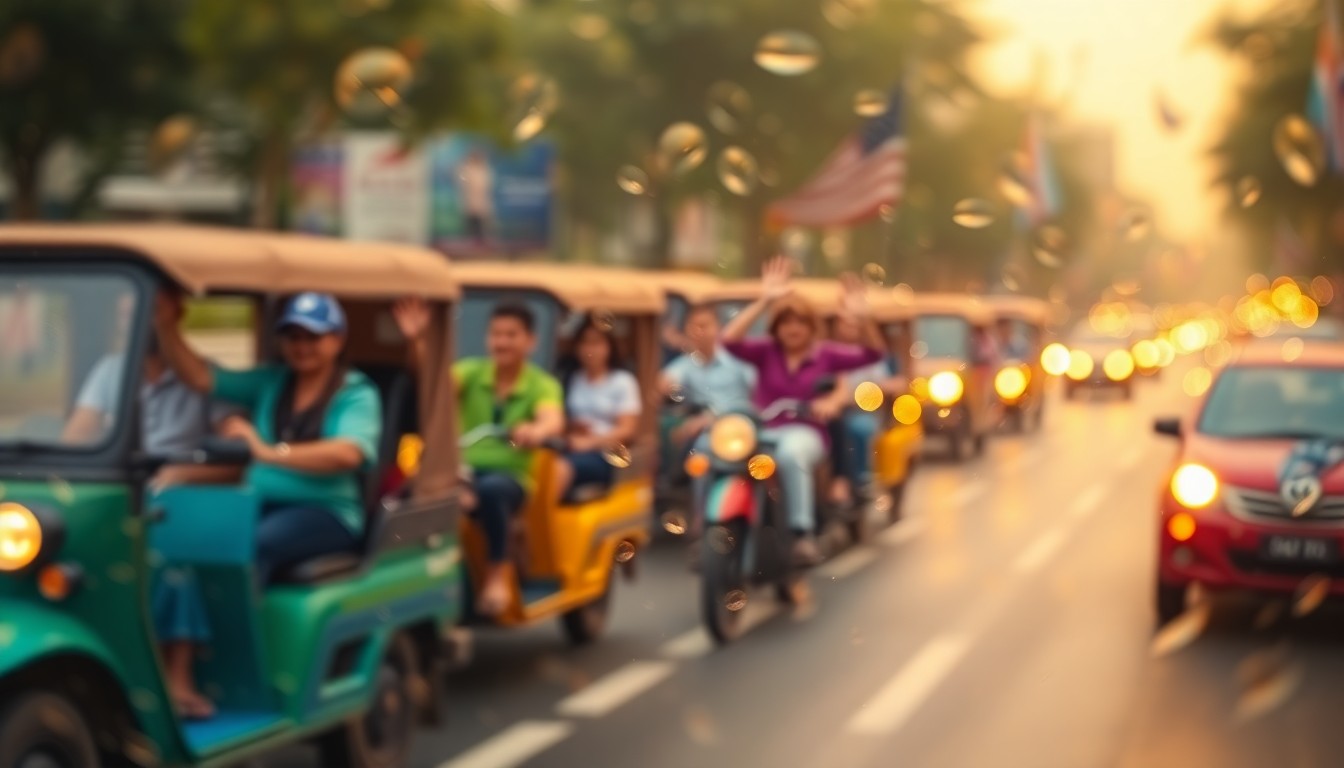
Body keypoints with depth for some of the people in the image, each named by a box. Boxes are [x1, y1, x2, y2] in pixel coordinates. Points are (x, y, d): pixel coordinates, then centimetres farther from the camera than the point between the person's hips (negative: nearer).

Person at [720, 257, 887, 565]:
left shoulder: (826, 354, 8)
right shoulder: (766, 351, 6)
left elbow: (874, 354, 0)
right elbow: (730, 340, -12)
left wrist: (863, 318, -19)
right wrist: (764, 301, -19)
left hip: (806, 433, -1)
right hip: (764, 433, 1)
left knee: (791, 453, -41)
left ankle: (803, 533, -41)